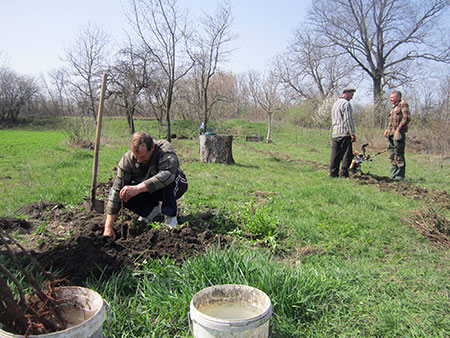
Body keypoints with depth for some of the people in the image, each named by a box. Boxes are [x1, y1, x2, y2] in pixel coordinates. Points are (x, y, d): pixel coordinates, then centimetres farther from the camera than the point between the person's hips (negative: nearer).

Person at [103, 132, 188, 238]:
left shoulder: (165, 149, -31)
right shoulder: (127, 159, -22)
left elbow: (168, 174, -50)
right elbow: (116, 191, -23)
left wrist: (137, 188, -57)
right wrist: (108, 226, -26)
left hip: (175, 186, -3)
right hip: (147, 191, 4)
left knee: (169, 179, -37)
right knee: (124, 194, -21)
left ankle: (170, 217, -18)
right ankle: (152, 209, 4)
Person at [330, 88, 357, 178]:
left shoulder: (335, 104, 22)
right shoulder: (346, 103, -7)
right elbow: (348, 120, -14)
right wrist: (352, 133, -14)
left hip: (335, 133, 8)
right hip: (344, 133, -8)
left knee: (335, 155, 7)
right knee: (347, 154, -4)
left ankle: (333, 173, 7)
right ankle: (343, 173, -6)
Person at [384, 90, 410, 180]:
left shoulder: (403, 104, -4)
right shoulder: (393, 107, 22)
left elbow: (406, 118, -14)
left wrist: (398, 129, -19)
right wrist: (387, 129, 13)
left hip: (399, 133, -9)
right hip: (392, 134, 9)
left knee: (399, 154, -6)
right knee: (392, 155, 11)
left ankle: (400, 175, 0)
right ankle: (393, 174, 19)